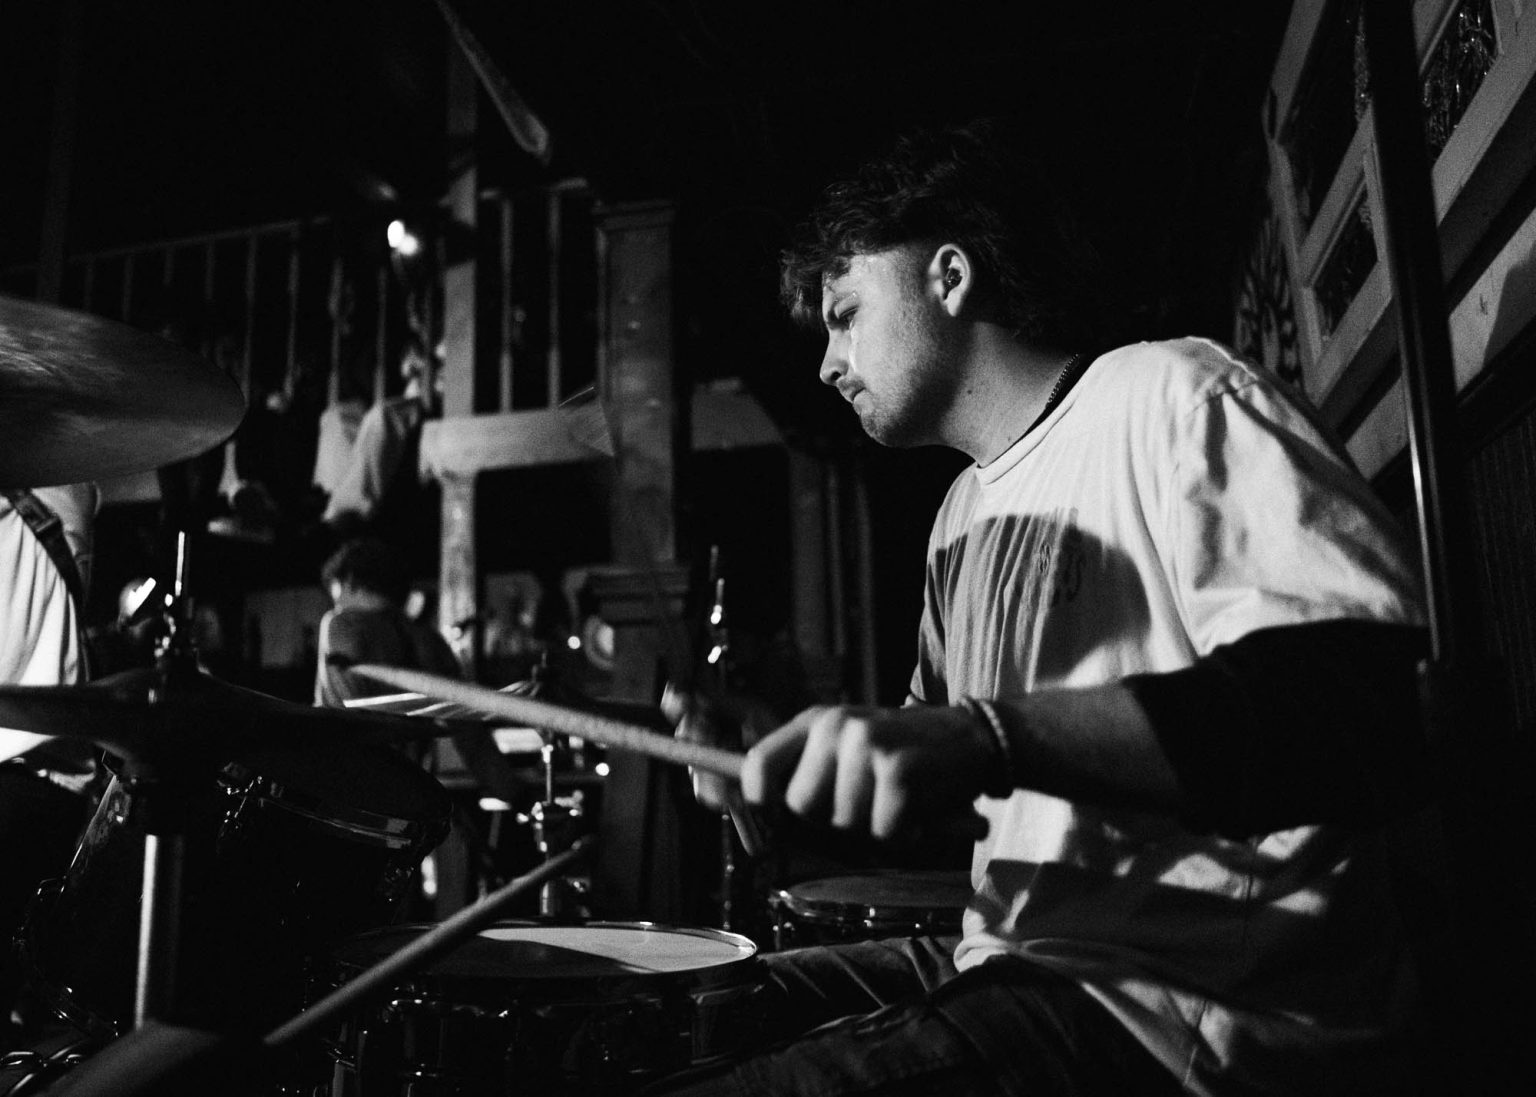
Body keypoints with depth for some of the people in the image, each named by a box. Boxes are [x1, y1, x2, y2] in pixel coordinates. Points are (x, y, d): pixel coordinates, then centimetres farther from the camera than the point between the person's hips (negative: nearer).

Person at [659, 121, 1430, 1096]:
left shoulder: (1173, 394, -10)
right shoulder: (967, 511, 16)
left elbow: (1366, 718, -24)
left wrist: (994, 735, -35)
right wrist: (778, 764, 5)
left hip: (1202, 1014, -8)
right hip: (1019, 963, 8)